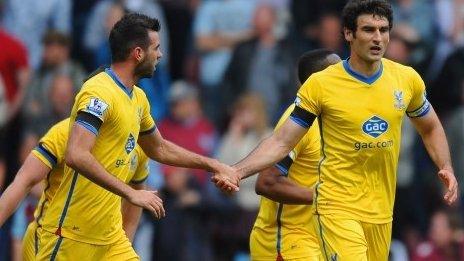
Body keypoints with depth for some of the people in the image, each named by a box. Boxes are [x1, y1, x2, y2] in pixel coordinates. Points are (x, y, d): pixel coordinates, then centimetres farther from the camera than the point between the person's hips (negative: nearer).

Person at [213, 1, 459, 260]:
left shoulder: (407, 79, 4)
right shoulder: (320, 84, -7)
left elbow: (431, 129, 21)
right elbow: (281, 142, -2)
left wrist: (446, 168, 4)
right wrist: (237, 171, -16)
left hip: (382, 212, 4)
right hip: (338, 207, -4)